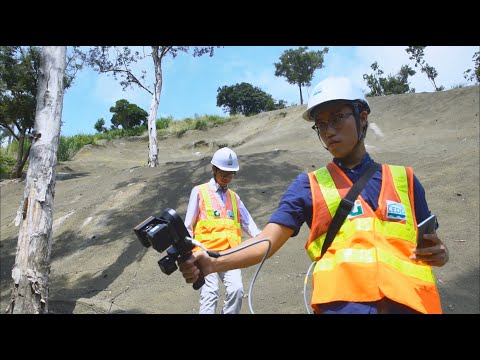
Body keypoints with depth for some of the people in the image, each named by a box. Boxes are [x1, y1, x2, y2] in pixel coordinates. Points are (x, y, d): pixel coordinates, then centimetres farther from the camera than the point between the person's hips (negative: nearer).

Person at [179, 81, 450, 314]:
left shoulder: (404, 180, 10)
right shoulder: (308, 186, 4)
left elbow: (430, 244, 17)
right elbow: (268, 241, -6)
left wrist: (439, 254, -7)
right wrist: (213, 263, -22)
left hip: (409, 304, 3)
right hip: (342, 305, -2)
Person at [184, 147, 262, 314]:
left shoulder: (234, 197, 19)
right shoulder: (199, 192, 8)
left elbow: (248, 222, 9)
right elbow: (188, 226, 8)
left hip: (230, 253, 3)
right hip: (206, 252, -3)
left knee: (236, 290, -12)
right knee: (210, 294, -10)